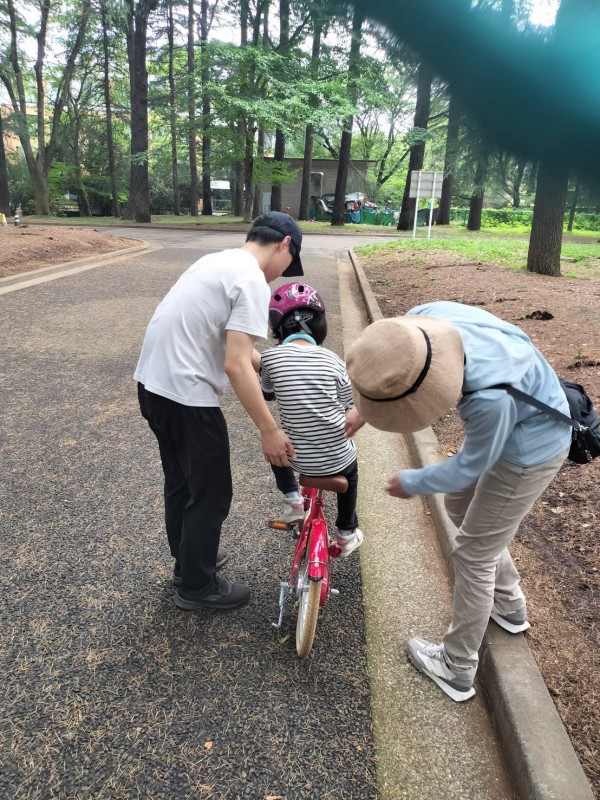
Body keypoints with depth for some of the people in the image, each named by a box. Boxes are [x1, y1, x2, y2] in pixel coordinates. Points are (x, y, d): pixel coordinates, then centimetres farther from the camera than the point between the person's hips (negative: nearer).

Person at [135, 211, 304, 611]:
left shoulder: (218, 261, 15)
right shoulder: (252, 280, -15)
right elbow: (236, 366, -22)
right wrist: (270, 430, -16)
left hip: (153, 383, 10)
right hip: (186, 397, -10)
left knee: (181, 483, 24)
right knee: (210, 495, 8)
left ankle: (188, 563, 42)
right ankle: (198, 586, 25)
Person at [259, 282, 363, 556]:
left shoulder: (271, 357, -11)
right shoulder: (332, 359, -8)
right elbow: (353, 412, -1)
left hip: (296, 457, 0)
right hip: (337, 458, 1)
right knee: (350, 471, 36)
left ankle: (292, 500, 25)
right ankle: (347, 533, 44)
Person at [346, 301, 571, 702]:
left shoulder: (491, 395, -42)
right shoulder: (421, 319, -23)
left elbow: (471, 465, -22)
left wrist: (413, 483, -7)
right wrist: (359, 412, 9)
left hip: (531, 451, -8)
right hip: (512, 426, 8)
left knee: (474, 555, 2)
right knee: (459, 503, 24)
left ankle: (457, 670, 24)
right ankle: (509, 604, 44)